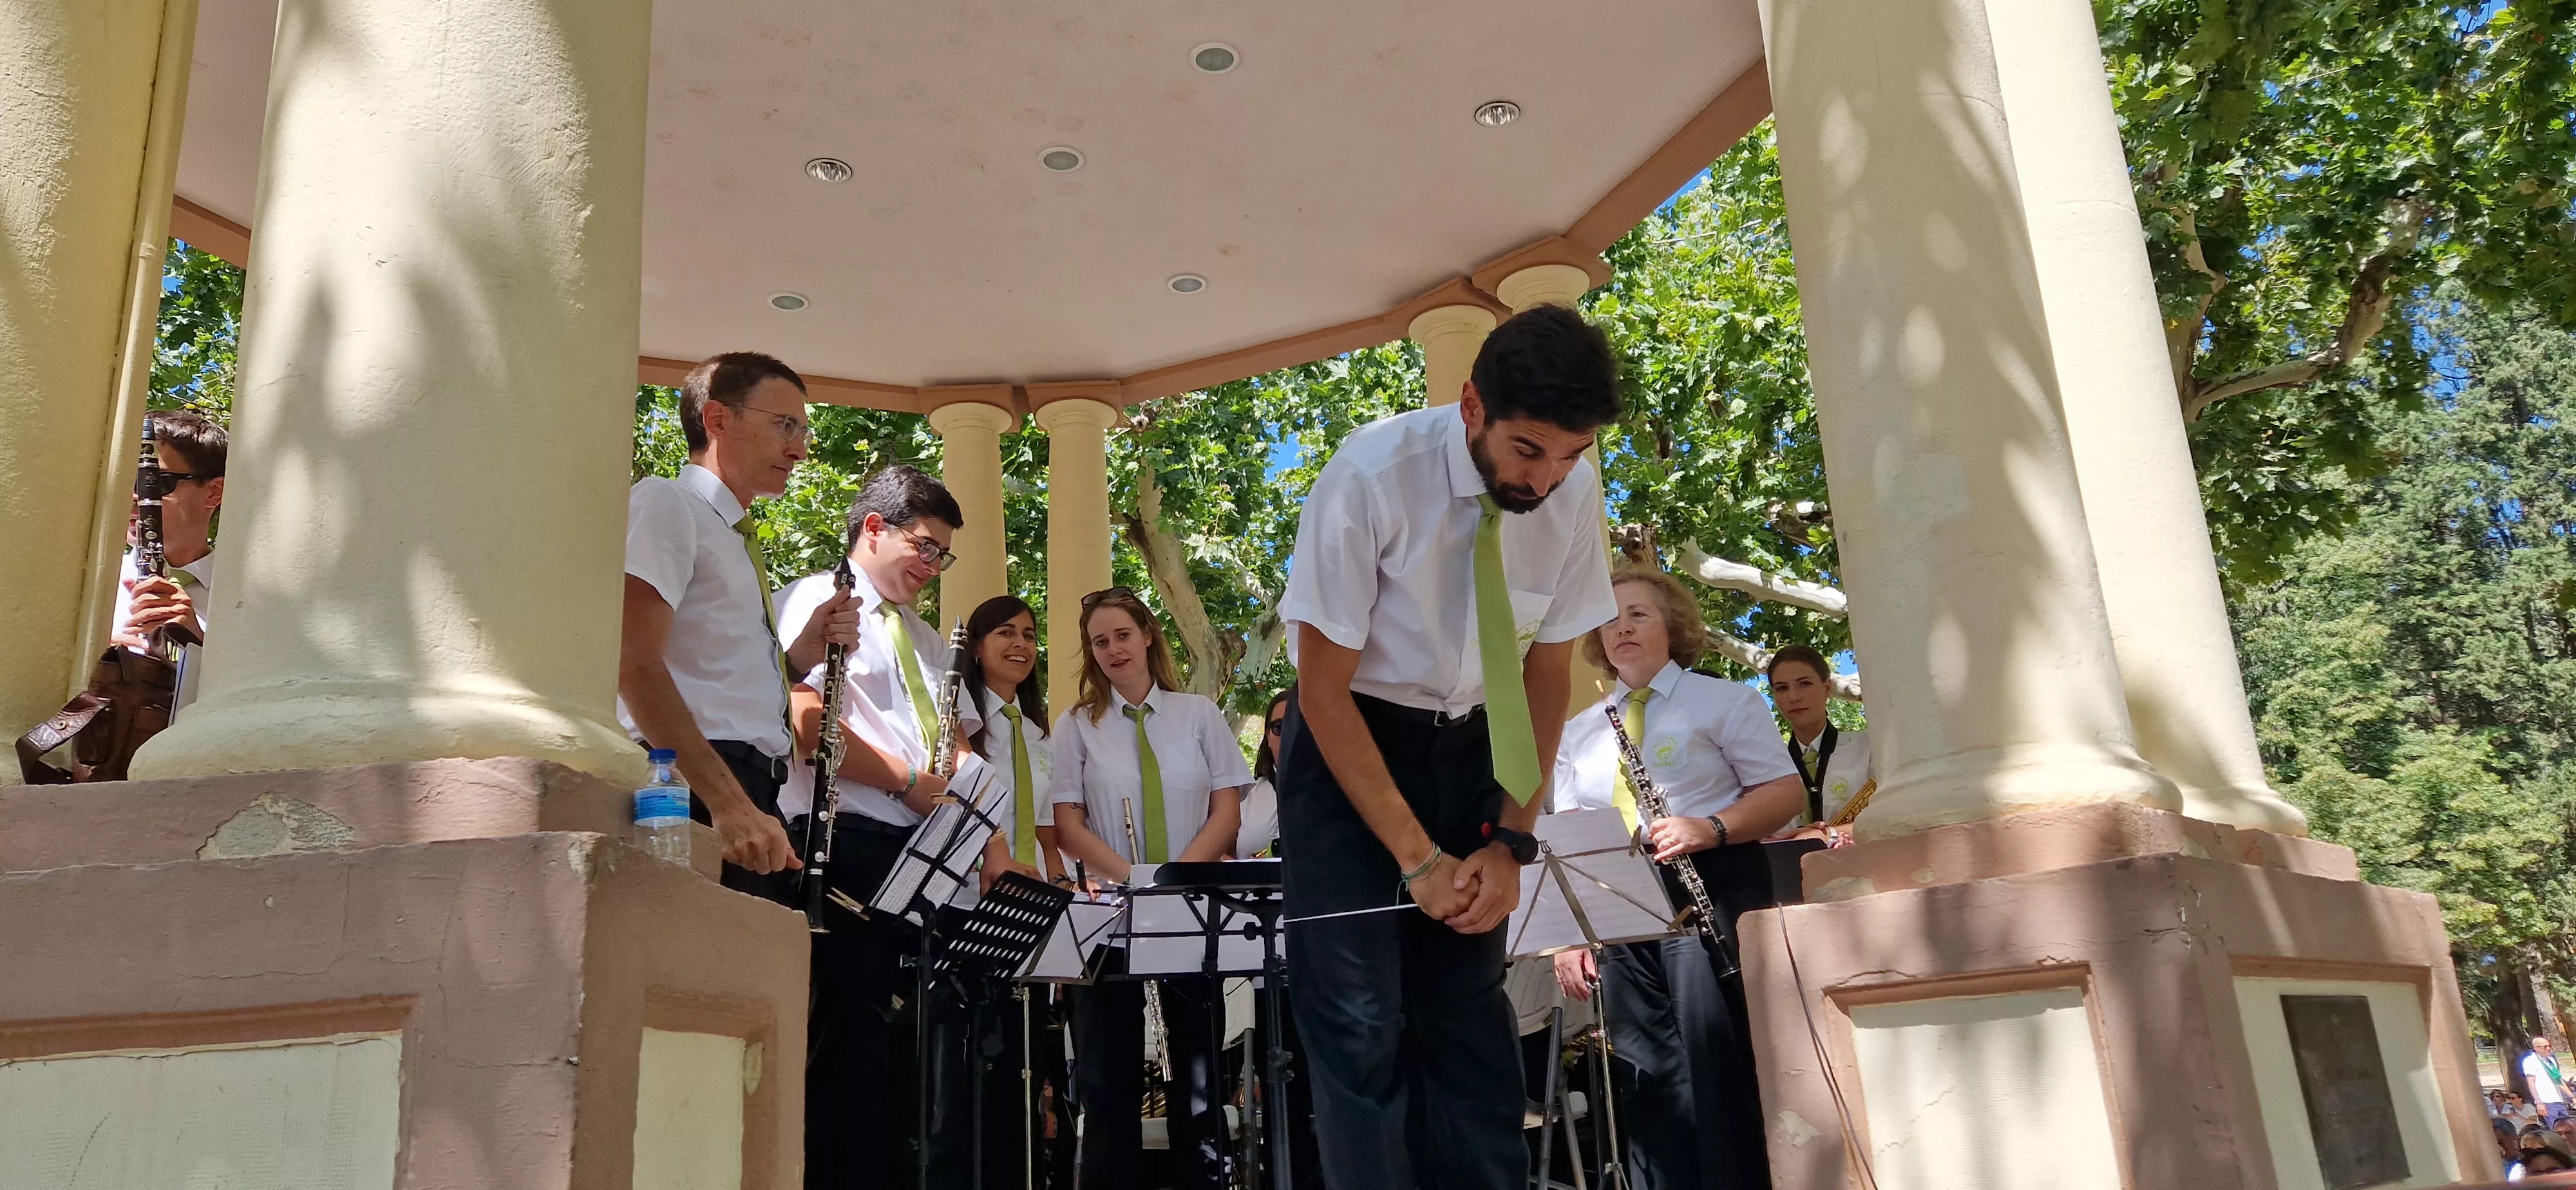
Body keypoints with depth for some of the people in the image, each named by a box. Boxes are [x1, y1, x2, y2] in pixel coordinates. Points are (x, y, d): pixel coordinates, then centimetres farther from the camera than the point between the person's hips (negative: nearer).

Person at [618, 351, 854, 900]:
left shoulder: (739, 543, 25)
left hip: (750, 799, 9)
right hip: (694, 792, -9)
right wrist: (728, 803, -25)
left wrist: (800, 655, 7)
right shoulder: (665, 503, -3)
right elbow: (635, 667, -16)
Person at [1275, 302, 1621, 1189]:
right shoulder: (1372, 476, -25)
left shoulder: (1576, 493, -13)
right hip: (1349, 744, -3)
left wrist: (1511, 840, -7)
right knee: (1361, 1017, -9)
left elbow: (1548, 672, 0)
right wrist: (1418, 856, -18)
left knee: (1470, 1008, 5)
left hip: (1472, 747, 4)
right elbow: (1325, 689, -18)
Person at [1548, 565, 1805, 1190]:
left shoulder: (1724, 700, 8)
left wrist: (1711, 828, -18)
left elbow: (1786, 790, 0)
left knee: (1715, 1061, -14)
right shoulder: (1577, 732, 20)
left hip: (1711, 889, -4)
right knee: (1647, 1076, 3)